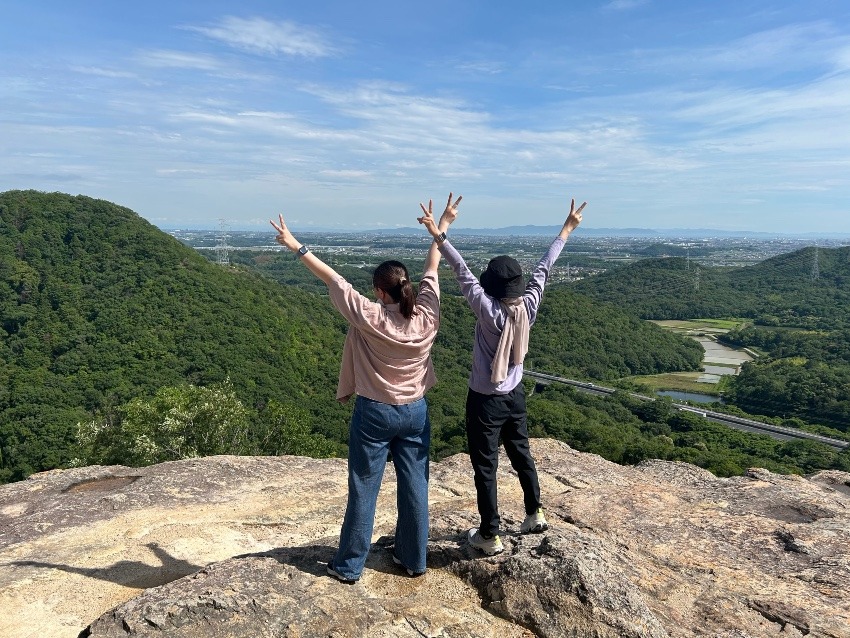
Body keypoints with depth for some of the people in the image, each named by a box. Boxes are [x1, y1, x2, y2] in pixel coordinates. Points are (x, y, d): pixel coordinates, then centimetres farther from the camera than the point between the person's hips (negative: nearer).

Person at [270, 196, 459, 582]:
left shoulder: (370, 318, -19)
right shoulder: (427, 316, -8)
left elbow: (334, 280, -13)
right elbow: (431, 269, 3)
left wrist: (297, 247, -5)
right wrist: (443, 225, 18)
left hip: (374, 413, -4)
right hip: (415, 413, 4)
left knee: (363, 492, 8)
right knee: (415, 487, 13)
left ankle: (349, 566, 22)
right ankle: (413, 560, 28)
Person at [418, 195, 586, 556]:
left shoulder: (489, 312, -23)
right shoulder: (529, 306, -10)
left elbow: (464, 274, -26)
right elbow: (543, 269, -1)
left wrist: (439, 237, -26)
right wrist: (567, 230, 11)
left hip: (485, 401, -6)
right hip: (515, 395, 6)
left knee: (485, 467, 7)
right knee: (521, 455, 24)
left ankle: (490, 536, 19)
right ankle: (535, 515, 41)